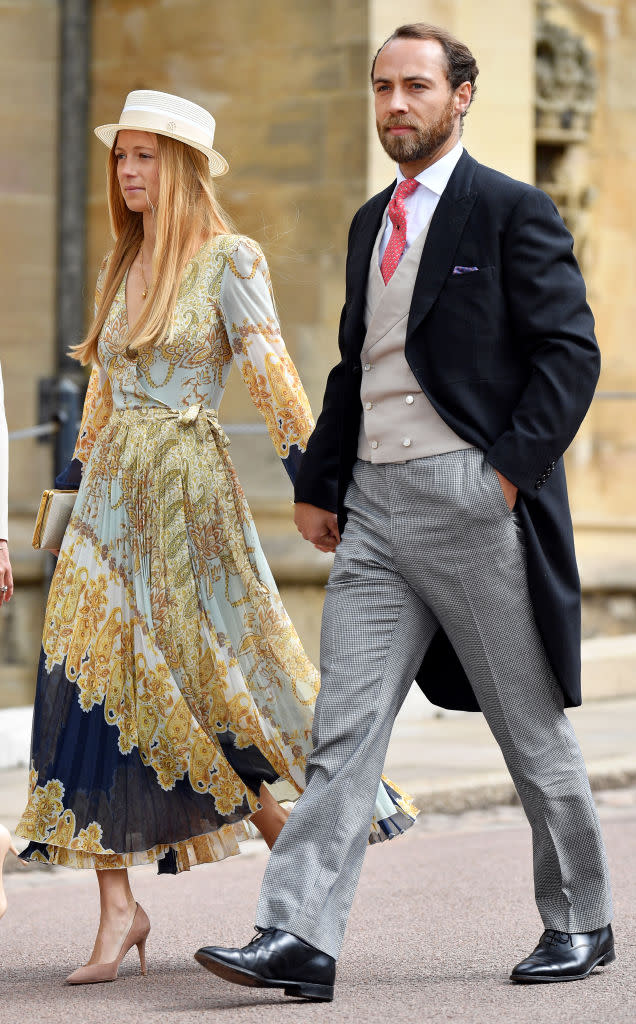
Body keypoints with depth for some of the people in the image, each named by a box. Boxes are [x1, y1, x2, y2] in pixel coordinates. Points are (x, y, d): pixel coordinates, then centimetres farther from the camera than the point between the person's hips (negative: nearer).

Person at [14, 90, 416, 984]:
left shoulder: (227, 260, -4)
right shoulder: (123, 267, 15)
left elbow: (272, 374, -11)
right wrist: (82, 479, 18)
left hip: (187, 488, -6)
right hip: (115, 487, 6)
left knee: (209, 676, -3)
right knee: (91, 671, -5)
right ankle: (119, 910, -4)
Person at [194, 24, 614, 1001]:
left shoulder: (512, 211, -4)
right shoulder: (371, 222, 17)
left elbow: (571, 350, -9)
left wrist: (511, 470, -15)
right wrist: (317, 484, 17)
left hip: (472, 498, -6)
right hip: (374, 503, 6)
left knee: (530, 727, 5)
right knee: (346, 722, -3)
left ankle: (581, 922, 20)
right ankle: (299, 938, -8)